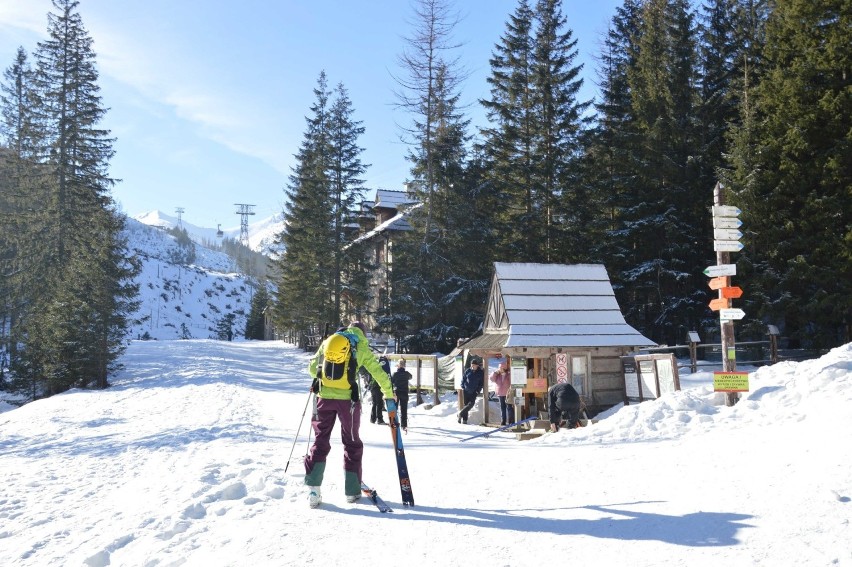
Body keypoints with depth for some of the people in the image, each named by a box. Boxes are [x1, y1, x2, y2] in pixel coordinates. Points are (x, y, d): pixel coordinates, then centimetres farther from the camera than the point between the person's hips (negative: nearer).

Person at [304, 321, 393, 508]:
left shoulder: (328, 341, 10)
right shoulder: (362, 347, 4)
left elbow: (312, 368, 12)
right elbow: (378, 372, 3)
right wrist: (389, 393, 19)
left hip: (325, 396, 2)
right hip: (348, 398, -2)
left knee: (320, 441, 12)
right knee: (352, 443, 14)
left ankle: (313, 489, 1)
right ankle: (352, 491, 17)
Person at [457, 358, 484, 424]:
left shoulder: (480, 373, -1)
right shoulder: (468, 371, 1)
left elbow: (481, 383, 2)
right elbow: (463, 379, 9)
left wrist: (478, 390, -7)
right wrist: (463, 387, -1)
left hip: (474, 391, -1)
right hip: (466, 390, 1)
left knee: (471, 403, -14)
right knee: (466, 404, 5)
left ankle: (461, 414, -3)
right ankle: (464, 419, 11)